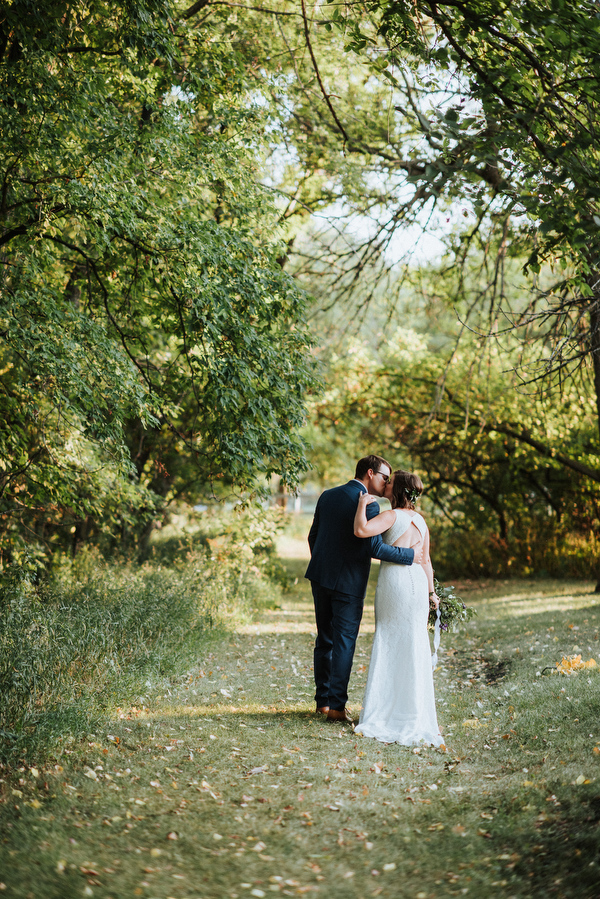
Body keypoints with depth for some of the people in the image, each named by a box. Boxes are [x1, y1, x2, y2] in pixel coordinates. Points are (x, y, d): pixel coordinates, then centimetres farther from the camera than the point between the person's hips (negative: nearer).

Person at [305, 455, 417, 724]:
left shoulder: (327, 496, 8)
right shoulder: (368, 505, -14)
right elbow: (374, 548, -22)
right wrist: (410, 555, -12)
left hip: (320, 577, 7)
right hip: (348, 582, -7)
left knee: (324, 640, 15)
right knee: (344, 643, 1)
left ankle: (322, 700, 21)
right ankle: (337, 705, 3)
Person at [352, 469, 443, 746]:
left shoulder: (392, 516, -8)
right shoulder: (420, 520, 13)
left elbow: (361, 530, -24)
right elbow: (425, 560, 15)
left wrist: (362, 503, -10)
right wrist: (430, 591, 20)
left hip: (394, 578, -6)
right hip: (417, 580, 6)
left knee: (389, 643, 2)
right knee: (413, 645, 9)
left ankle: (385, 711, 7)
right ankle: (413, 712, 12)